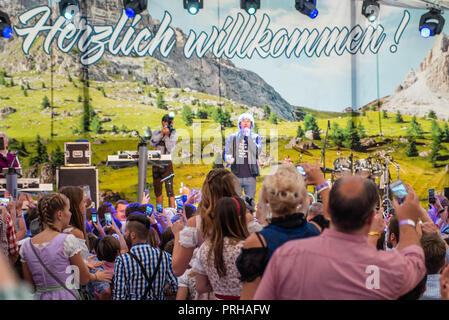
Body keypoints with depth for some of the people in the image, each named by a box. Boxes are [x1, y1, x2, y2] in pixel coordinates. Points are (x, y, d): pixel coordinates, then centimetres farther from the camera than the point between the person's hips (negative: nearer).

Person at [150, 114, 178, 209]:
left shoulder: (174, 135, 0)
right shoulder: (156, 132, 7)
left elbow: (170, 149, -14)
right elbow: (152, 143, -12)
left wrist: (167, 135, -18)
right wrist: (161, 133, -17)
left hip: (167, 164, -3)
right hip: (156, 164, 3)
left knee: (169, 188, -12)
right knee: (157, 189, 10)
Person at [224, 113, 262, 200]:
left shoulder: (256, 137, 8)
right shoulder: (233, 137, 9)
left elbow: (258, 151, -9)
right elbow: (226, 153, 8)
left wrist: (248, 137, -12)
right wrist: (228, 158, -16)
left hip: (250, 176, 0)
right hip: (236, 176, 0)